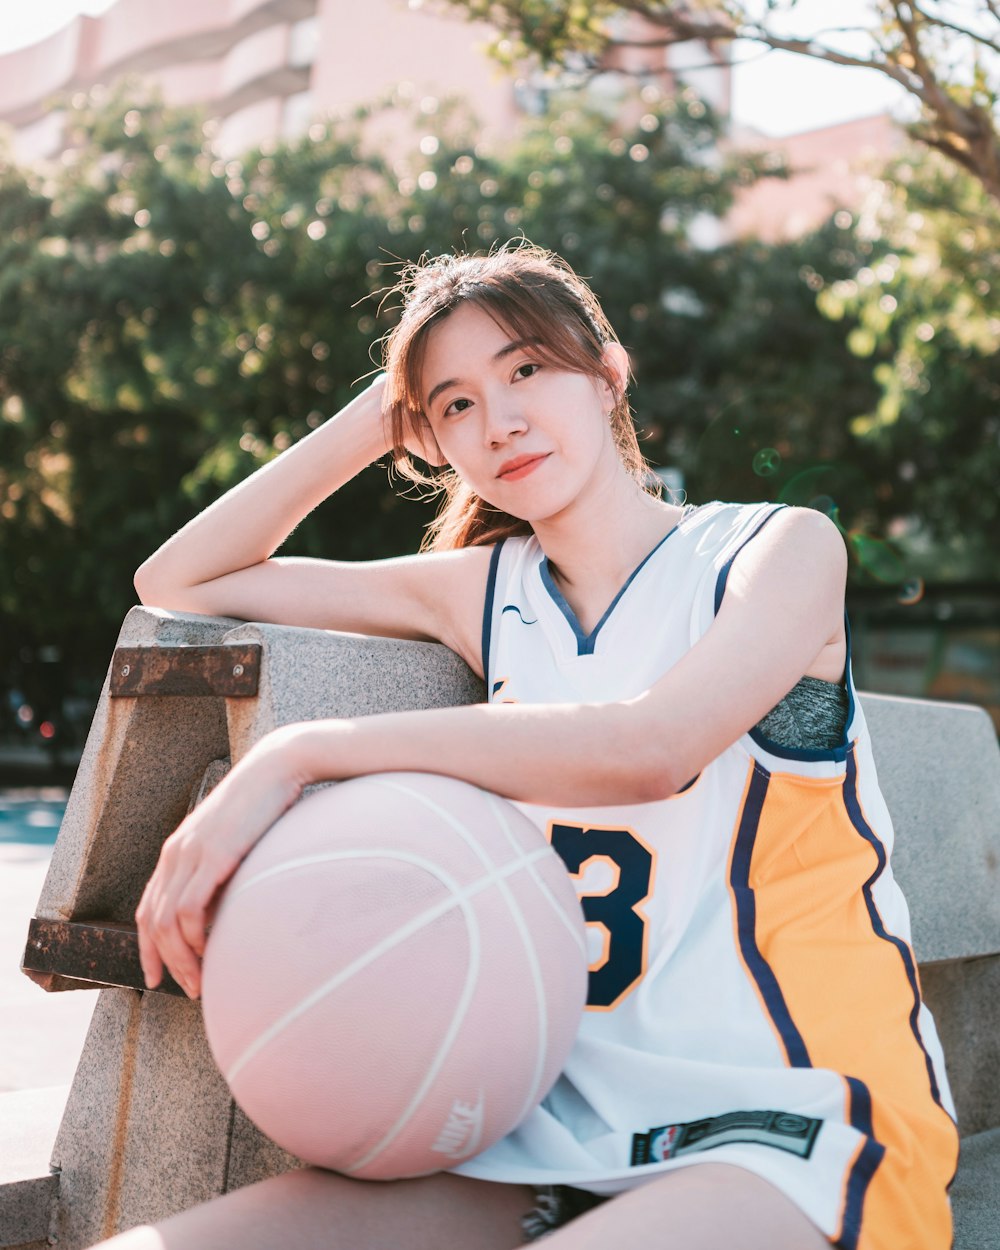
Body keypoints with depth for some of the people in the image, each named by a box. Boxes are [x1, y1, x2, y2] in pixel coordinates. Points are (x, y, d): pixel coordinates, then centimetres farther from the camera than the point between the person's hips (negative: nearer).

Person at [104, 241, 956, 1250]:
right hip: (572, 1128, 5)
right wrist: (374, 420, 9)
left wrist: (302, 752, -20)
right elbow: (178, 583, 17)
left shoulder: (779, 547, 0)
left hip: (785, 1128, -4)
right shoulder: (487, 591, 12)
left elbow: (650, 746, -21)